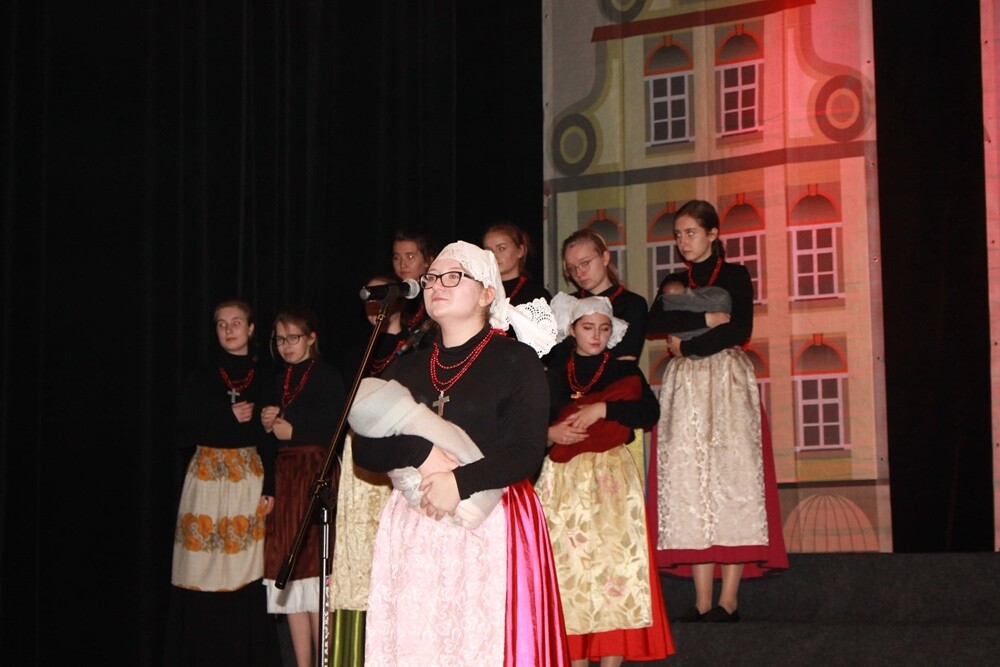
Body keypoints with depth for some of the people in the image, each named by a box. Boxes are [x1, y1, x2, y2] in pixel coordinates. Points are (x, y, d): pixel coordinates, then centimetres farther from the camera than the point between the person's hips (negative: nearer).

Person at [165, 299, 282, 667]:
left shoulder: (265, 380, 7)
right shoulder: (201, 379, 8)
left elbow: (274, 439, 5)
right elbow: (184, 433, 2)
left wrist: (269, 488, -5)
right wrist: (228, 418, -7)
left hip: (250, 480, 0)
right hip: (207, 480, 0)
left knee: (245, 573, -4)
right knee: (205, 575, -4)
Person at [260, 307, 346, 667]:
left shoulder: (328, 376, -3)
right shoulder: (280, 380, 18)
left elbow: (337, 431, -10)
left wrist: (295, 431, -9)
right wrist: (268, 424, 1)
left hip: (318, 475, -7)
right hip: (285, 477, 7)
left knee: (314, 566, -9)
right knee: (289, 571, 4)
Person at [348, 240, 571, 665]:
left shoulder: (517, 360, 1)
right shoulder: (408, 367, 16)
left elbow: (526, 452, -9)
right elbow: (364, 448, 5)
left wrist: (460, 481, -20)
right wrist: (419, 452, -13)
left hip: (490, 527, -4)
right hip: (413, 531, 4)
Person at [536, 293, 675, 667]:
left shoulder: (625, 372, 9)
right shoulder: (554, 378, 14)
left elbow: (650, 413, -7)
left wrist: (602, 409, -13)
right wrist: (551, 433, -10)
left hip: (613, 479, -2)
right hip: (564, 481, 2)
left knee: (614, 557, -10)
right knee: (569, 562, -3)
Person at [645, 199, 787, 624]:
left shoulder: (734, 276, 6)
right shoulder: (673, 283, 18)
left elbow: (740, 330, -8)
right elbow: (654, 323, 0)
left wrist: (686, 345, -5)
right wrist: (705, 319, -9)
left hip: (727, 383, -4)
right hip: (684, 389, 4)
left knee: (730, 477, -10)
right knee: (688, 483, -5)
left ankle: (729, 599, -11)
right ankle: (702, 601, -7)